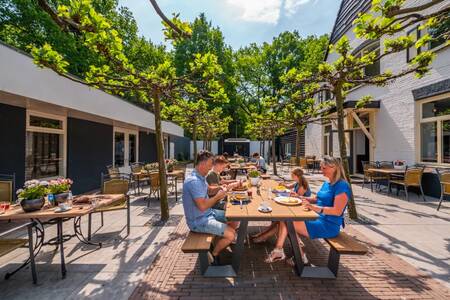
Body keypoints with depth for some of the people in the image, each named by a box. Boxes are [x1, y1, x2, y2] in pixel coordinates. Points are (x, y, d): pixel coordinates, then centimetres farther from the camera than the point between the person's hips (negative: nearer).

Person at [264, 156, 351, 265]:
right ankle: (279, 250, -6)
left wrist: (315, 208, -35)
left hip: (329, 226, -8)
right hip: (317, 219, 8)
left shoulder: (342, 185, -15)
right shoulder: (327, 183, 12)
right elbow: (316, 198, 19)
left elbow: (337, 211, -22)